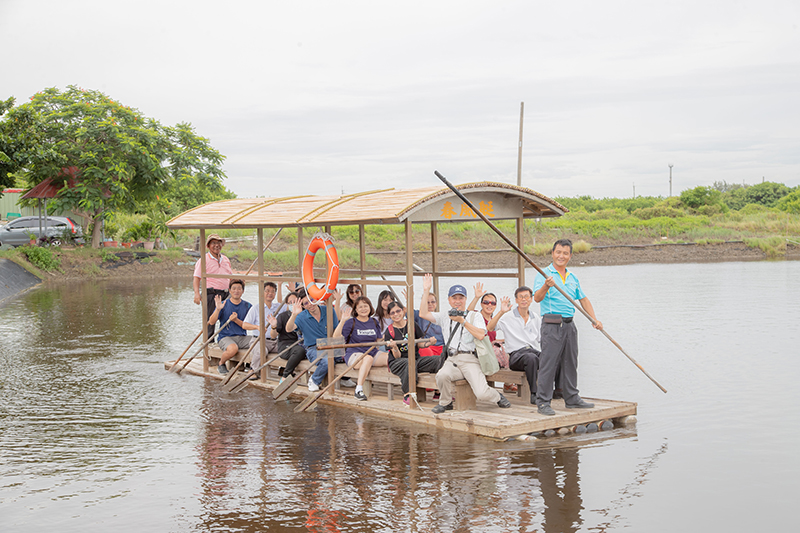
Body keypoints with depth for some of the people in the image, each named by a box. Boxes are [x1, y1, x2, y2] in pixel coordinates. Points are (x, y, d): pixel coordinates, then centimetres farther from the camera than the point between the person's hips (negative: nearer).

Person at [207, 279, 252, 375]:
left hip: (243, 337, 3)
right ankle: (221, 363, -3)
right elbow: (211, 322, -6)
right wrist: (218, 309, -22)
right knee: (233, 348, -37)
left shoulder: (247, 306, 9)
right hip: (225, 337, -2)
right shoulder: (224, 305, 3)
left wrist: (236, 320, -15)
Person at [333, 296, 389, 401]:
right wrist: (343, 321, -20)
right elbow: (336, 337, -11)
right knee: (368, 358, -38)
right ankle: (358, 390, -37)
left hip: (373, 353, 5)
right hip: (354, 354, -5)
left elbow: (379, 340, 16)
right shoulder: (351, 322, -1)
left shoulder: (374, 322, 13)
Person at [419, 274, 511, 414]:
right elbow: (423, 314, 7)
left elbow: (480, 335, -10)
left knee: (482, 394, -20)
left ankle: (497, 397, 18)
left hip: (470, 360, -2)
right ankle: (445, 403, -3)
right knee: (442, 376, -33)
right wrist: (426, 291, 4)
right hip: (451, 360, 3)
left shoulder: (475, 316, 8)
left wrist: (462, 321, -11)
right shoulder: (445, 317, 19)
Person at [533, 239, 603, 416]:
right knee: (548, 363, -8)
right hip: (552, 324, -7)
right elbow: (537, 298, -18)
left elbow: (583, 299, 23)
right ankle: (543, 402, -4)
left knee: (570, 363, 12)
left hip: (569, 325, 7)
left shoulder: (572, 278, 16)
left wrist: (595, 319, 12)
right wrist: (546, 286, -38)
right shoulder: (544, 275, -5)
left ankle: (572, 398, 22)